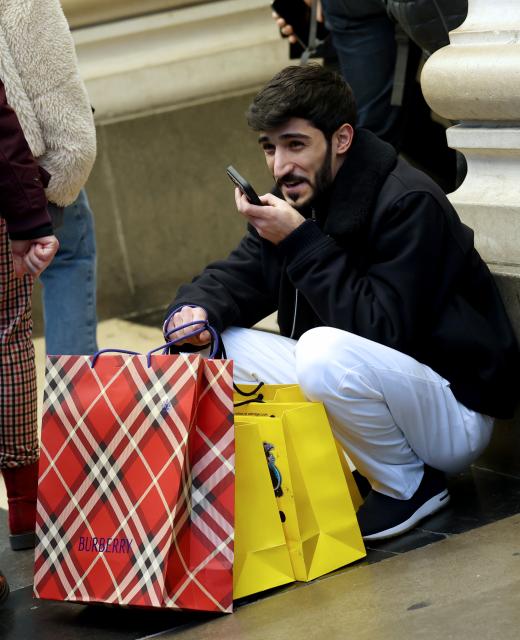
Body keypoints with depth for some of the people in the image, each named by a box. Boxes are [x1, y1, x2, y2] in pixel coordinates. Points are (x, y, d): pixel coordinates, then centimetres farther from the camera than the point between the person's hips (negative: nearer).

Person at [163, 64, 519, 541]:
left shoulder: (410, 205, -21)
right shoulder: (298, 199, 4)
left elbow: (383, 331, -28)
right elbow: (236, 275, 8)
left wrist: (300, 242, -27)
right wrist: (196, 309, -16)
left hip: (455, 412, -8)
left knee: (326, 350, -36)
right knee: (216, 343, -3)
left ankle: (411, 485, -10)